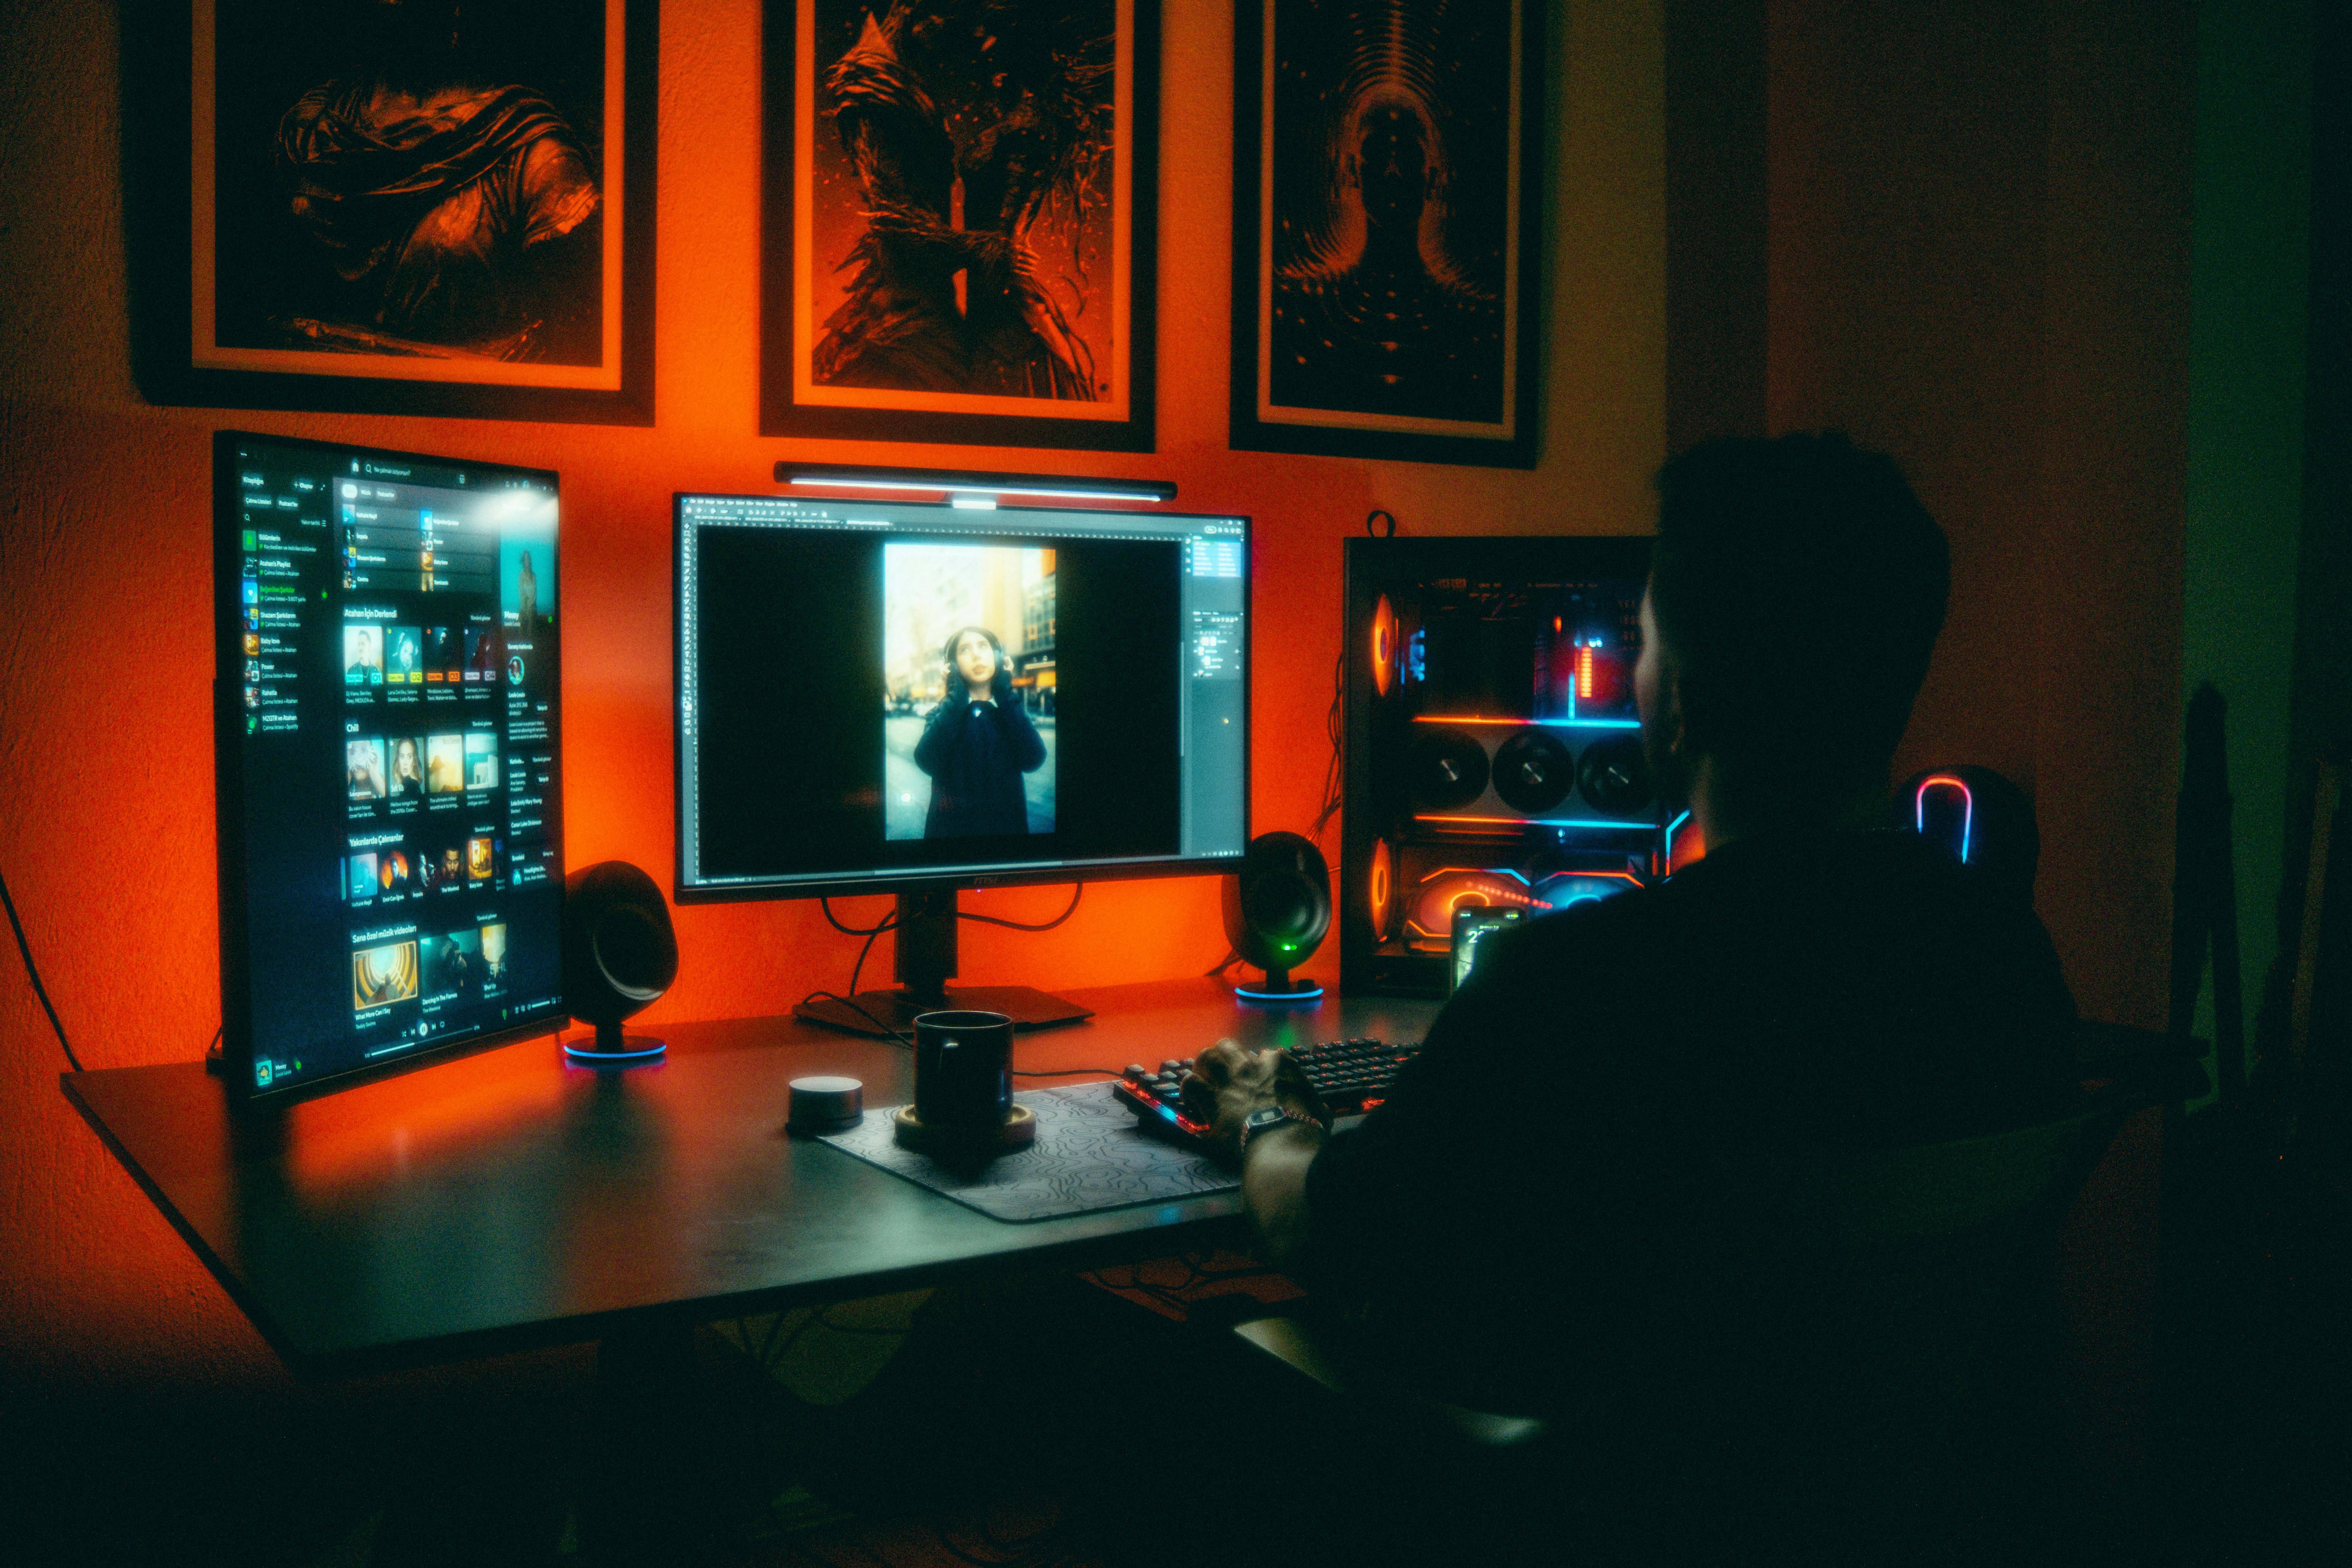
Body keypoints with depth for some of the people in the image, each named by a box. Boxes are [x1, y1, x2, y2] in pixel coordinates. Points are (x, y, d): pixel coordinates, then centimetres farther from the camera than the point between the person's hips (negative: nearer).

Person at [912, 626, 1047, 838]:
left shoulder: (1010, 710, 4)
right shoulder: (943, 714, 0)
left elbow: (1032, 761, -16)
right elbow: (927, 762, -22)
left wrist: (1004, 693, -10)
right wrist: (958, 695, -13)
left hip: (1007, 823, 2)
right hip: (952, 827, -1)